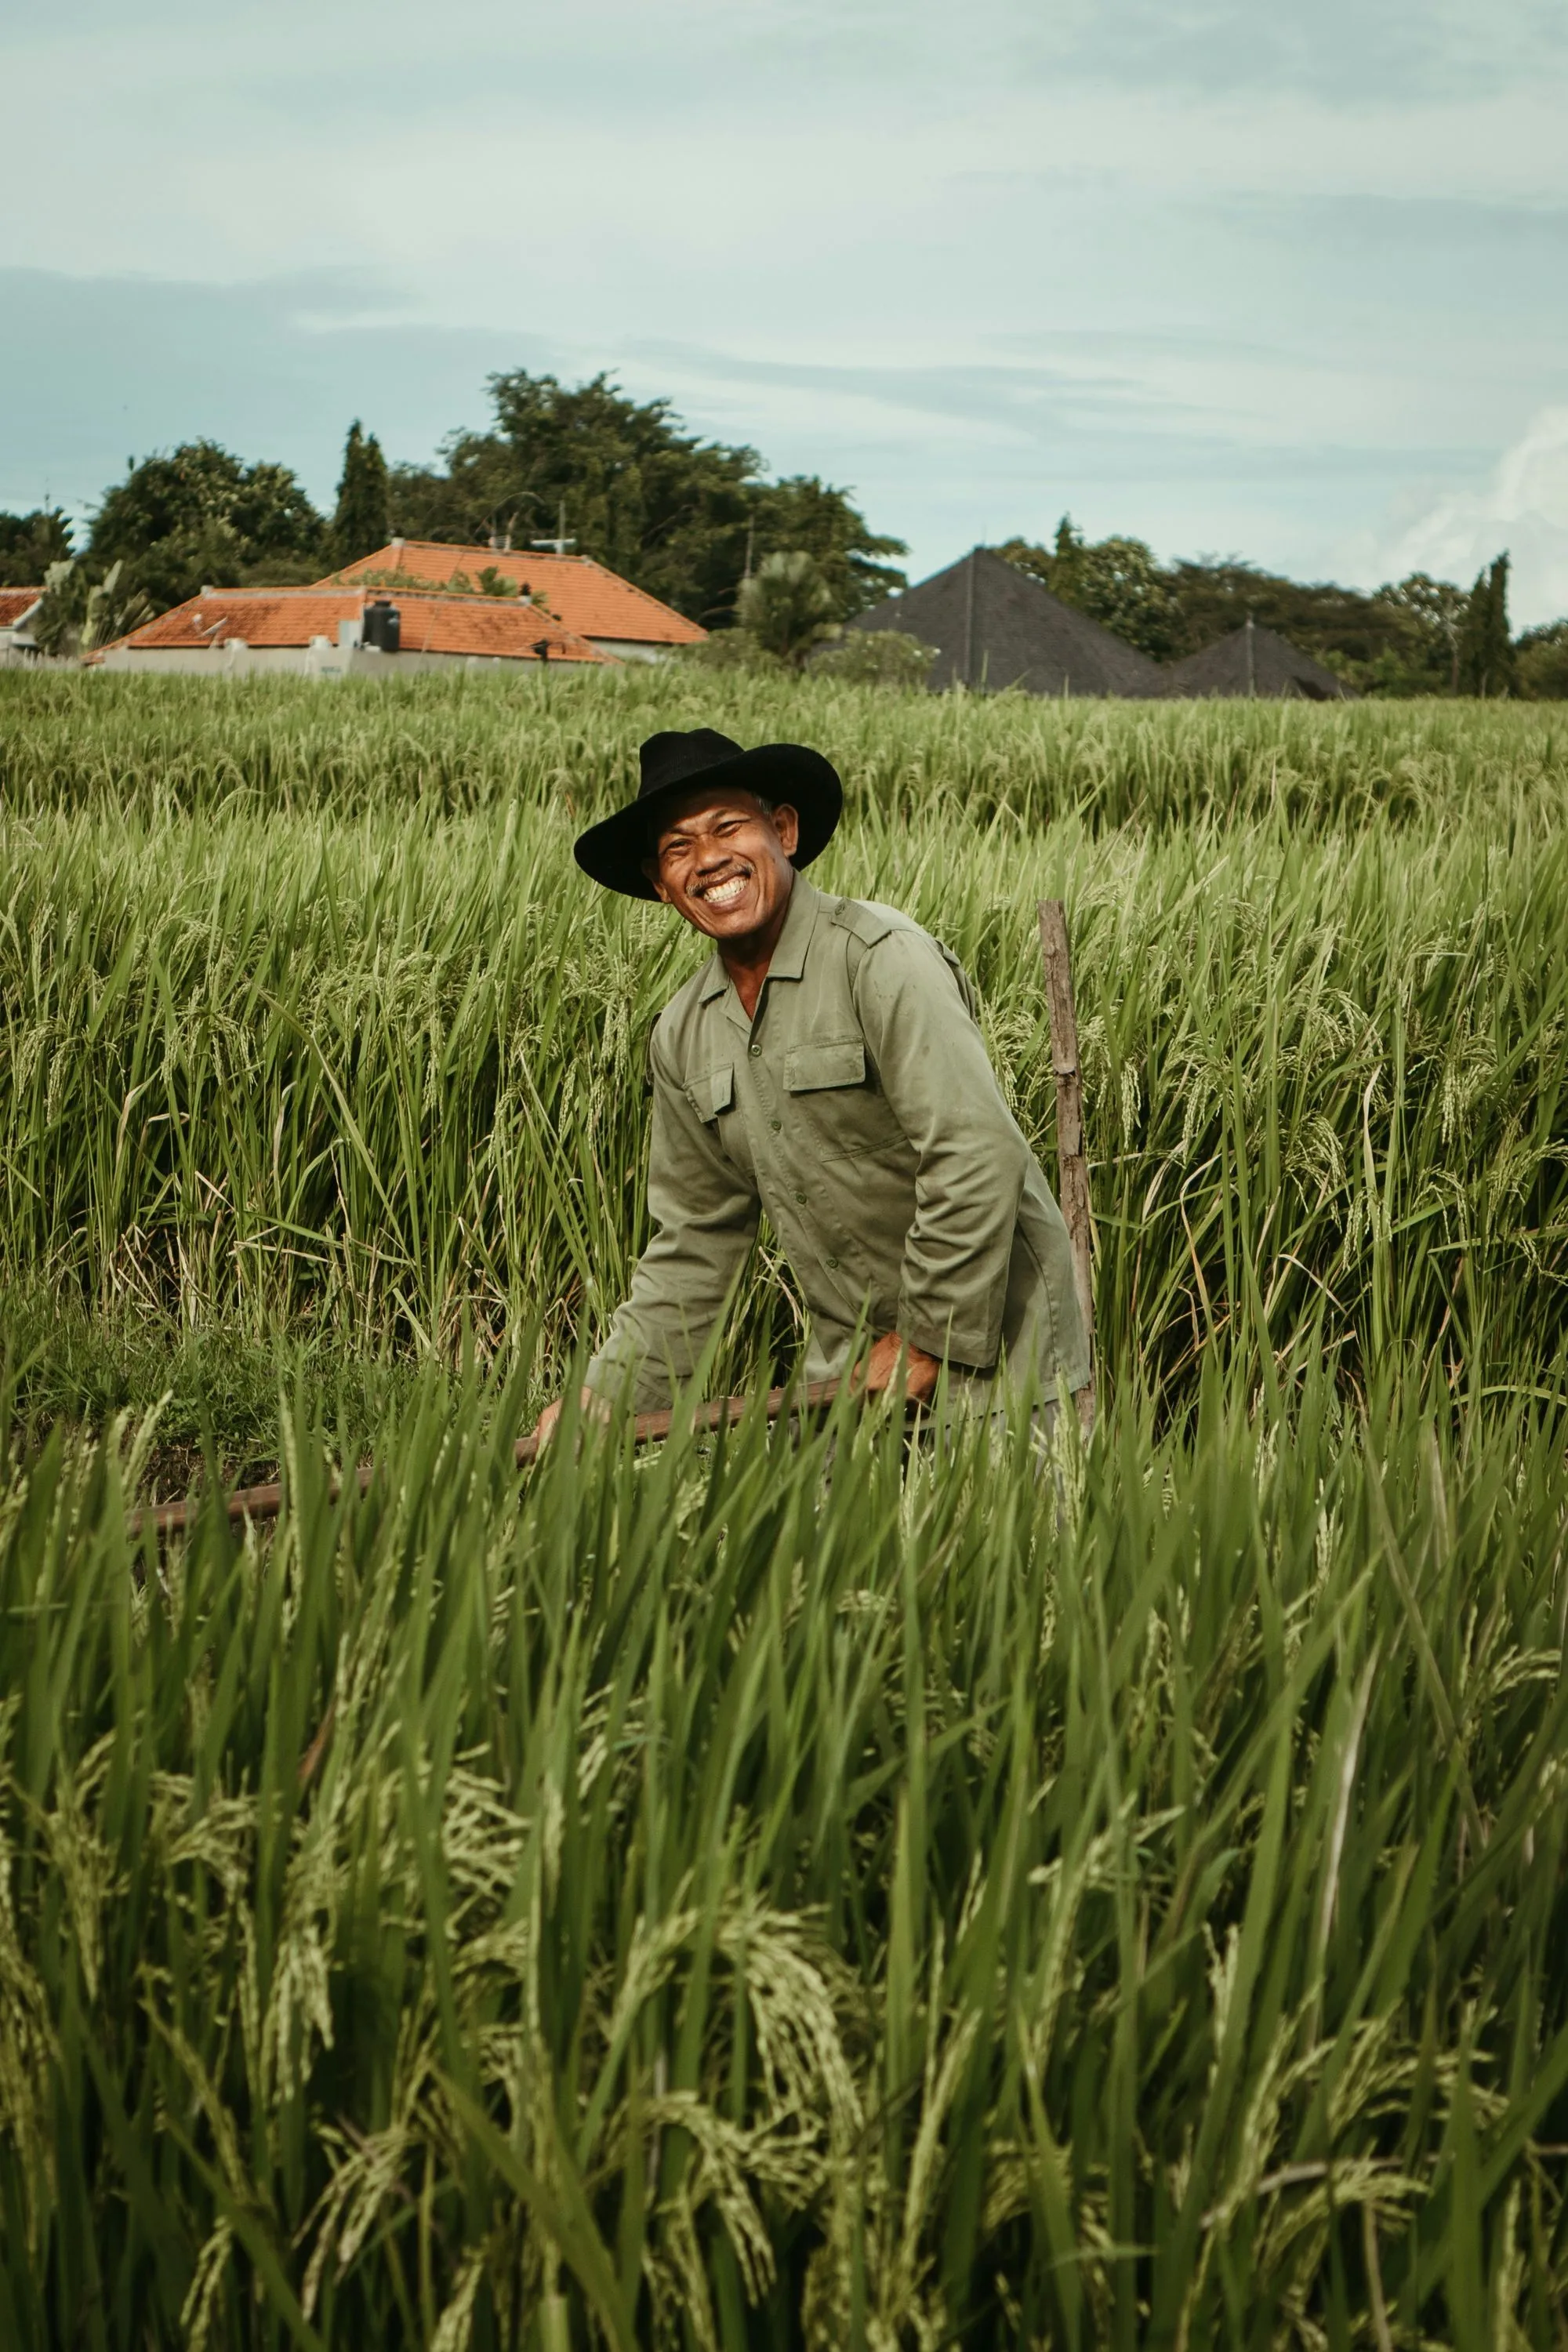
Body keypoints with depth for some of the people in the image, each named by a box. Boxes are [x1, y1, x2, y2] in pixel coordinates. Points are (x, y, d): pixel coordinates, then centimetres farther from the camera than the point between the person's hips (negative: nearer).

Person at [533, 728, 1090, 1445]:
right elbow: (694, 1242, 12)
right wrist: (604, 1397, 6)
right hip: (850, 1373, 6)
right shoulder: (682, 1037, 6)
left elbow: (980, 1159, -24)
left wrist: (929, 1342, -17)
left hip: (990, 1354, -6)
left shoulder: (881, 957, -18)